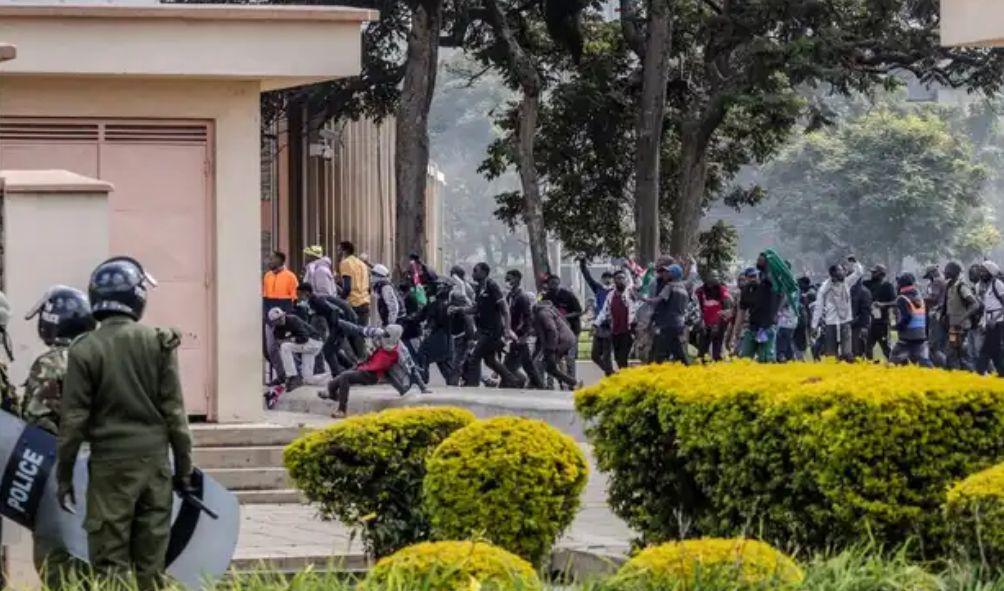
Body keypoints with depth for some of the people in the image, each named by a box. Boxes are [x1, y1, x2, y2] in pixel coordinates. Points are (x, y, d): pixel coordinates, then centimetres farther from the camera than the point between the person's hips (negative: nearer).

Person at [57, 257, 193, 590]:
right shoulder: (158, 343, -2)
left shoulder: (85, 350, -7)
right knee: (151, 562, 9)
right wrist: (184, 467, 10)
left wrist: (64, 475, 4)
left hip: (111, 464, -2)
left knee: (110, 562, 0)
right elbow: (174, 411, 1)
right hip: (154, 459, 2)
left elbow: (74, 420, -5)